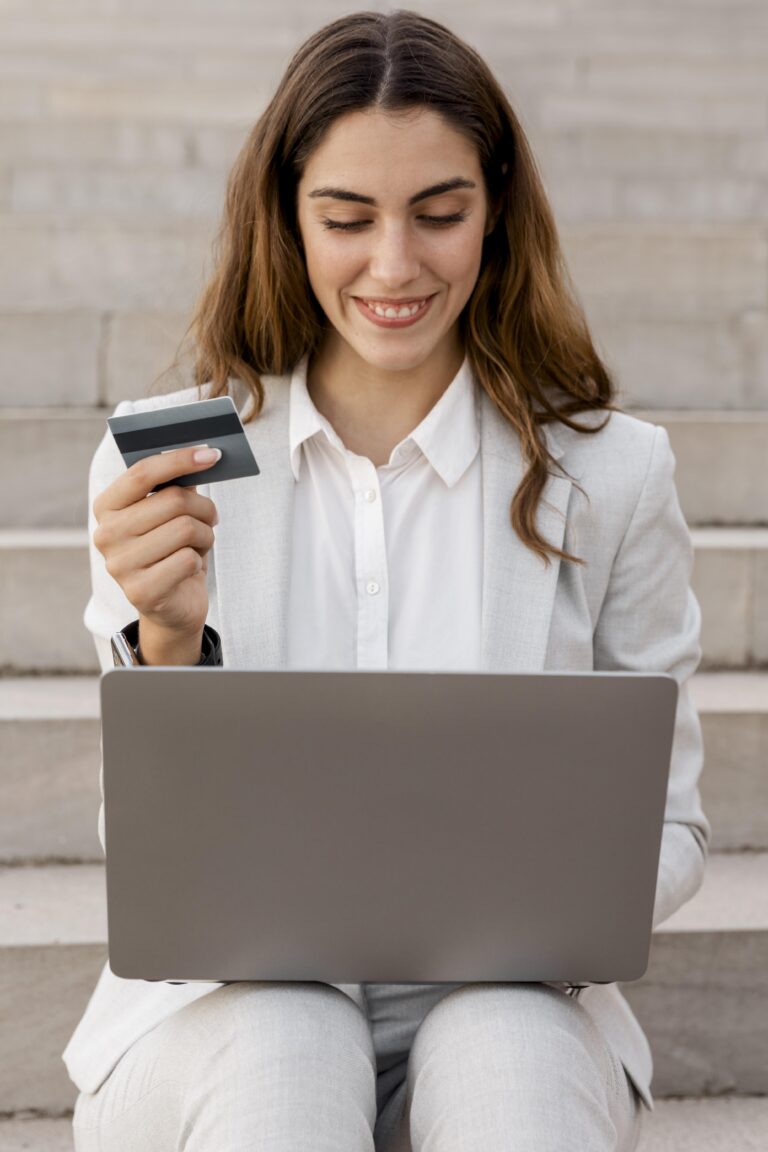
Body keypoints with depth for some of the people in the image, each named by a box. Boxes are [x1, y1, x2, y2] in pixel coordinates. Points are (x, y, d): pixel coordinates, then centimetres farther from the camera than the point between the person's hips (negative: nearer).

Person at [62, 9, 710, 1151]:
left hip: (500, 1000, 0)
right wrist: (167, 638, -21)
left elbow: (668, 823, 6)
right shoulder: (167, 464, -1)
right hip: (230, 995, 1)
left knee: (509, 1056, -32)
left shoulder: (610, 473, -1)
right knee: (281, 1053, -32)